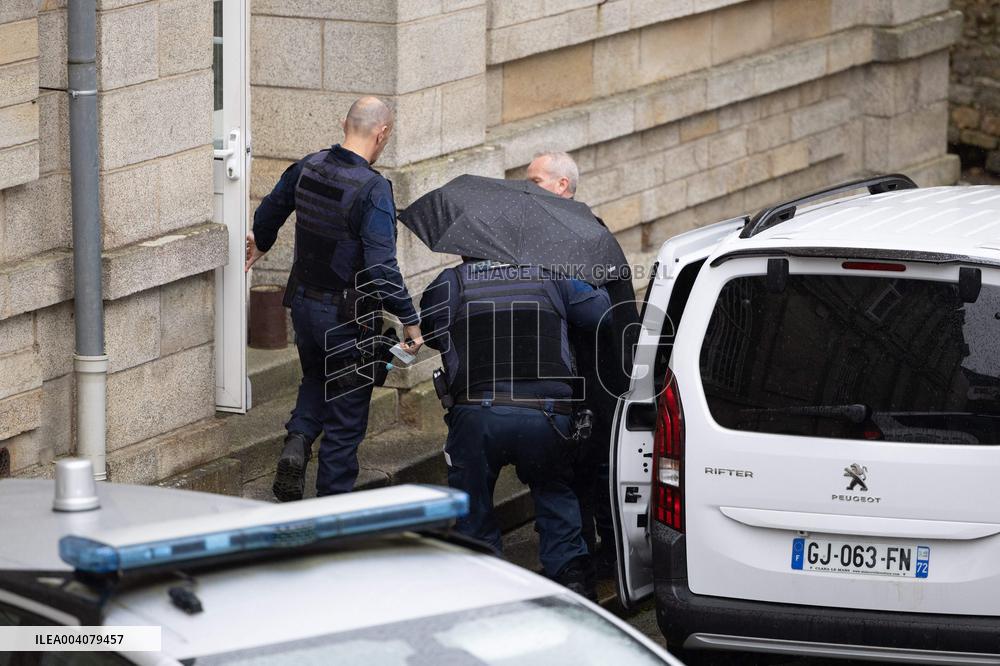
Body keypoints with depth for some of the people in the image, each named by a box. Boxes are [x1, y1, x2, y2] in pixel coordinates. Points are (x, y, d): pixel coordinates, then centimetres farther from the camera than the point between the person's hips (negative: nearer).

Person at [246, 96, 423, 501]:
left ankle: (298, 440, 5)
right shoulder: (373, 189, -22)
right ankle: (333, 502, 12)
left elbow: (270, 211, 18)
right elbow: (381, 267, -26)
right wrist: (409, 320, -18)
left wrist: (261, 243, 40)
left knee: (316, 377, 30)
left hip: (303, 301, 6)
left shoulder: (307, 168, -2)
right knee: (347, 410, 8)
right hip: (348, 314, -6)